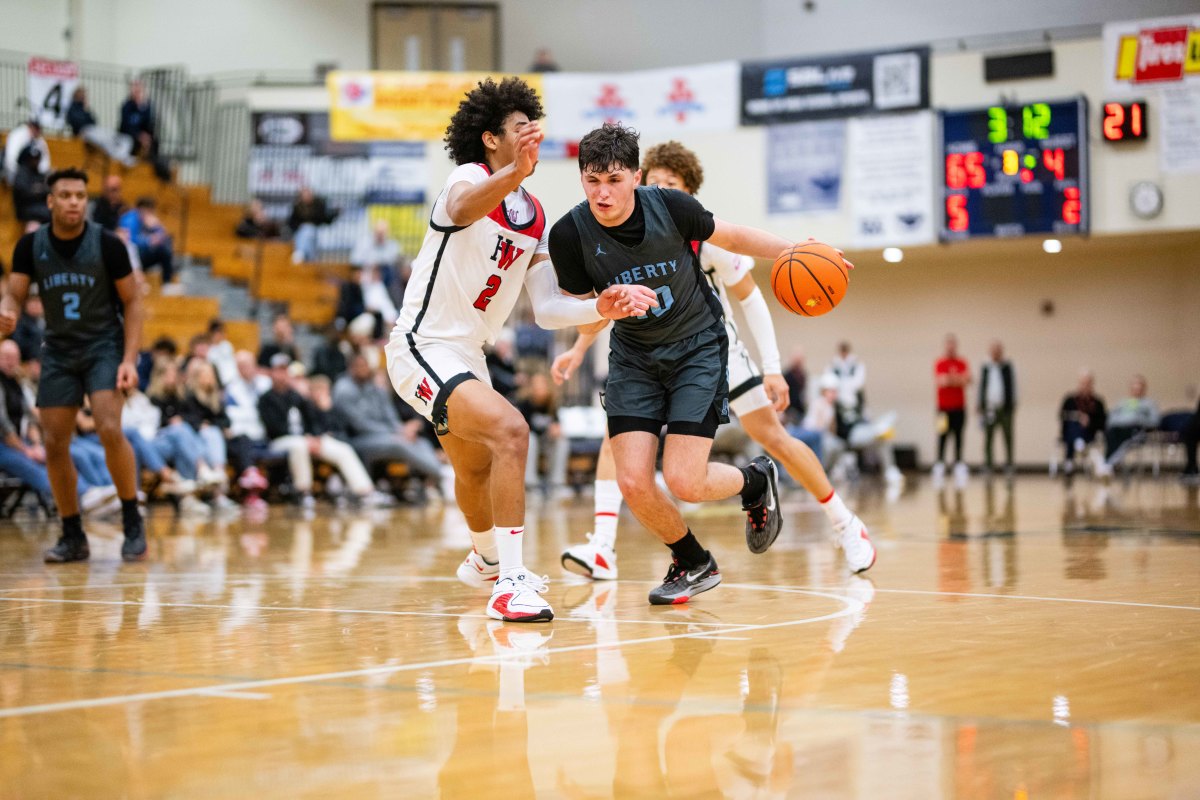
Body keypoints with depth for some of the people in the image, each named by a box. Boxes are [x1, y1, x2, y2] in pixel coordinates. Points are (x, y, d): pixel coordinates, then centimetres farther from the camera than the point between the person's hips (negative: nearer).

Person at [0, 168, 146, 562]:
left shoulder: (107, 244, -13)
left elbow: (132, 302, -7)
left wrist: (129, 360, -15)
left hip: (104, 347, -4)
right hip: (58, 351, 4)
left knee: (109, 429, -22)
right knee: (55, 444, 1)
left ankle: (133, 524, -7)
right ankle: (73, 537, 14)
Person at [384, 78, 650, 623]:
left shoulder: (535, 218, 8)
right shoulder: (470, 177, -16)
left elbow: (547, 309, 6)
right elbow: (465, 207, -43)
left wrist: (601, 308, -13)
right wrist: (514, 172, -63)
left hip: (466, 353, 9)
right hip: (423, 347, -9)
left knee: (475, 467, 30)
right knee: (509, 431, -28)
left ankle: (486, 561, 57)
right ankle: (510, 583, -27)